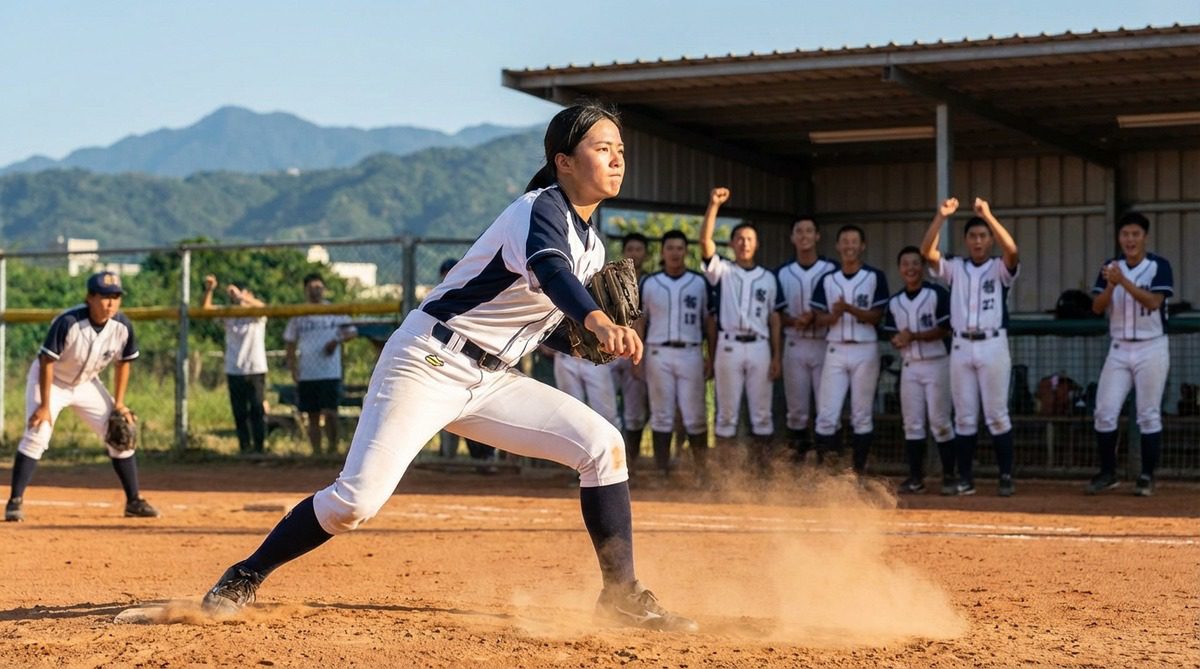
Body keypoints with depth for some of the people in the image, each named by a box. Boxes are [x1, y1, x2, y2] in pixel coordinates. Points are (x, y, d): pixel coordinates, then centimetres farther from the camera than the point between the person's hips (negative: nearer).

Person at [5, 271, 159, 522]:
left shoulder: (123, 326, -18)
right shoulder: (67, 322, -33)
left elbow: (123, 362, -2)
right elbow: (47, 362, -27)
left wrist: (119, 403, -5)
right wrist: (45, 406, -27)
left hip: (87, 384, 5)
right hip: (50, 380, -5)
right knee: (36, 436, -20)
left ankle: (134, 501, 12)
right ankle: (15, 501, -14)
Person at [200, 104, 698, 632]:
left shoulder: (591, 246, 12)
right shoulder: (541, 209, -14)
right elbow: (549, 269, -38)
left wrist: (597, 342, -2)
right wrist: (598, 321, -57)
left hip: (492, 381, 8)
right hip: (428, 364, -8)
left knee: (602, 445, -7)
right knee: (357, 500, -17)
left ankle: (621, 596, 0)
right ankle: (246, 578, 3)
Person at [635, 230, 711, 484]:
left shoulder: (699, 282, 7)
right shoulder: (649, 283, 7)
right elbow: (640, 321, 9)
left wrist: (711, 358, 2)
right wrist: (637, 358, 2)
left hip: (690, 354, 0)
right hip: (658, 353, 0)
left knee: (695, 415, -3)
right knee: (661, 415, 2)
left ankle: (702, 471, 3)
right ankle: (662, 472, 5)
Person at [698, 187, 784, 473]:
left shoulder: (768, 277, 11)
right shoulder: (721, 270, 5)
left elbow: (774, 318, 11)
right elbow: (705, 241, -11)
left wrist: (777, 356, 4)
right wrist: (714, 205, -21)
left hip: (759, 347, 2)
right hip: (729, 346, -2)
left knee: (761, 412, 3)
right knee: (726, 412, 1)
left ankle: (763, 470, 8)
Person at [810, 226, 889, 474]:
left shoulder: (875, 277, 1)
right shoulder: (827, 280, 10)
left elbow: (877, 316, -6)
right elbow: (820, 319, 5)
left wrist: (850, 309, -21)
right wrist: (834, 315, -17)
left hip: (865, 351, -2)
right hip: (835, 351, 2)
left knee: (862, 416, 2)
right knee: (827, 415, -4)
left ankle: (858, 470, 9)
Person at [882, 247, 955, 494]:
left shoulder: (937, 295, -6)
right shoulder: (894, 302, 11)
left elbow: (945, 330, -12)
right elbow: (893, 335, 13)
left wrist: (913, 336, -19)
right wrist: (899, 341, -10)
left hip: (936, 364, -5)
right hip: (909, 366, 5)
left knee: (940, 422, -5)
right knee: (912, 423, 4)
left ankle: (949, 476, 2)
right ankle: (915, 477, 9)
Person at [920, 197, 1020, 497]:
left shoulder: (1000, 268, 2)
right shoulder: (955, 268, 9)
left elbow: (1012, 250, -20)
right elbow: (927, 251, -6)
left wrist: (987, 215, -26)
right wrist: (940, 217, -18)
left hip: (993, 345, -3)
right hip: (961, 346, 3)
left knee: (997, 415, -2)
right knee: (964, 416, 6)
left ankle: (1006, 477, 3)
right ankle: (965, 478, 10)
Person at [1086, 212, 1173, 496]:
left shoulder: (1159, 266, -5)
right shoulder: (1110, 268, 6)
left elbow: (1153, 302, -19)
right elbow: (1097, 307, -2)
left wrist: (1124, 281, -29)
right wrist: (1111, 285, -20)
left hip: (1151, 348, -4)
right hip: (1119, 350, 4)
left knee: (1149, 415, -2)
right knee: (1105, 412, -1)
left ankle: (1147, 476, 5)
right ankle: (1107, 473, 9)